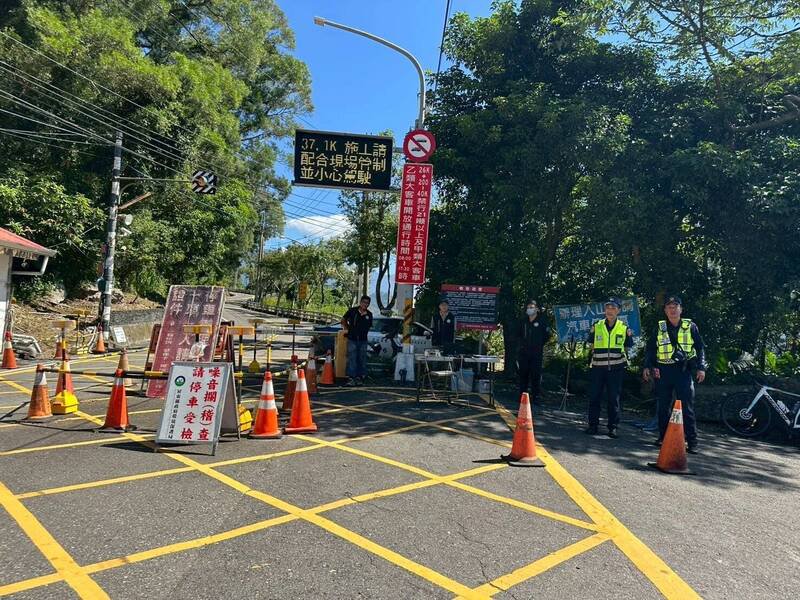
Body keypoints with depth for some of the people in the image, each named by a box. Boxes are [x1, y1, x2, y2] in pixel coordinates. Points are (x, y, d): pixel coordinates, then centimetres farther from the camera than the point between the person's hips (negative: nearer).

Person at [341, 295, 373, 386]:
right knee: (352, 359, -6)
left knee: (362, 359, 7)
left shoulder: (369, 315, 5)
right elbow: (343, 319, 11)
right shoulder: (352, 311, -2)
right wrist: (346, 328, 4)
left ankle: (359, 377, 15)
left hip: (363, 340, 3)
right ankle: (351, 377, -4)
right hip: (352, 339, -3)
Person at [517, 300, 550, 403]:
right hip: (524, 352, 4)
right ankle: (522, 395, 16)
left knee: (535, 375, -2)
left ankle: (535, 396, 5)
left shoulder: (542, 321, -3)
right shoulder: (523, 321, 11)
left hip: (536, 353, -4)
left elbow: (547, 336, 2)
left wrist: (539, 345, 1)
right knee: (523, 374, 8)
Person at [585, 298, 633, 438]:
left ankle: (613, 427, 13)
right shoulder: (597, 326, 6)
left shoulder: (624, 328, 4)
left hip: (616, 368, -1)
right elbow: (591, 346, 15)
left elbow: (627, 347, 13)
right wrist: (596, 354, 3)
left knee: (614, 398, 3)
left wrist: (623, 355, 0)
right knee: (594, 396, 3)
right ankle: (593, 425, 13)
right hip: (598, 367, 1)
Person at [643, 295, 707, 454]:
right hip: (663, 371, 2)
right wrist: (647, 366, 5)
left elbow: (700, 348, 5)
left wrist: (701, 367, -3)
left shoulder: (690, 327, 4)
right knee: (662, 406, 7)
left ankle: (692, 441, 0)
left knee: (687, 407, -4)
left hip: (683, 370, -2)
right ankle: (663, 436, 19)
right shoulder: (659, 328, 7)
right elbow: (650, 348, 12)